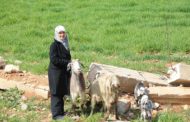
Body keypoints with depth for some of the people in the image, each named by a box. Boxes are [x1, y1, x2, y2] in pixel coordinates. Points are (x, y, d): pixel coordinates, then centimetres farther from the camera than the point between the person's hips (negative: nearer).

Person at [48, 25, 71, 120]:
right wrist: (67, 62, -18)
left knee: (62, 93, 13)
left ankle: (61, 111, 22)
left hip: (64, 72, 8)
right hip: (56, 72, -8)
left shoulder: (65, 44, 11)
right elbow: (54, 59, -20)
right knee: (56, 93, -2)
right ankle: (56, 114, 5)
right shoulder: (54, 45, -13)